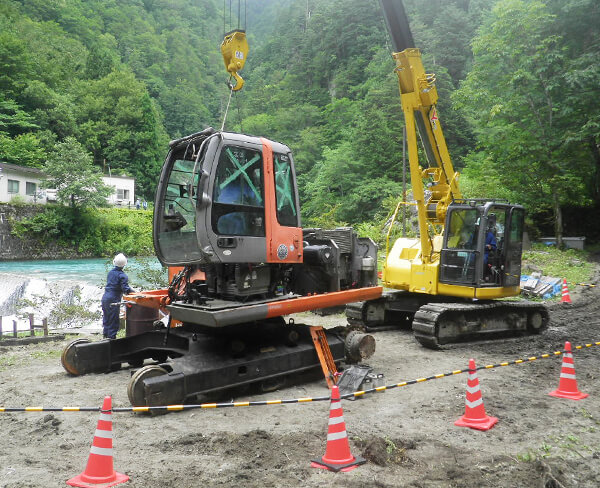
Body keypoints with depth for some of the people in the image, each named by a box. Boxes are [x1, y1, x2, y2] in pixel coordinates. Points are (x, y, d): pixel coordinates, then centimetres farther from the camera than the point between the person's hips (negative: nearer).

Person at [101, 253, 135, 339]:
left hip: (105, 298, 7)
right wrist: (133, 291, -3)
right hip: (113, 300, -7)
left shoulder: (110, 272, 10)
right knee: (113, 320, 1)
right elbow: (126, 289, -19)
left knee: (106, 318, 17)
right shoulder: (122, 276, -12)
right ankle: (111, 337, 4)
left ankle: (105, 335, 26)